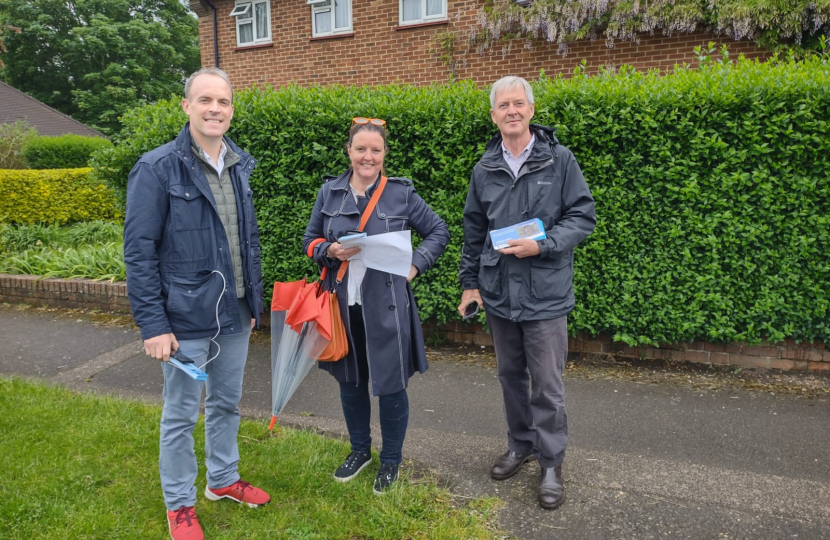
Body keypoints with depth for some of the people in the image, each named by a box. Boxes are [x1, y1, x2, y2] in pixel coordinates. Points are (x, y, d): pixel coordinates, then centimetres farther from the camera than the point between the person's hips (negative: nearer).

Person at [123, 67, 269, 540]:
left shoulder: (239, 166, 6)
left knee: (227, 404, 20)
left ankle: (223, 479, 40)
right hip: (186, 321, -5)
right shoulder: (158, 169, -12)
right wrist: (153, 324, -16)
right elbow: (139, 252, -13)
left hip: (234, 316, 6)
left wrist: (255, 302, 12)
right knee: (181, 415, 10)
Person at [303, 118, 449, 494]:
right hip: (343, 305, 3)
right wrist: (330, 251, -10)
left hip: (386, 306, -3)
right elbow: (310, 241, 11)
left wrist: (416, 265, -7)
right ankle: (360, 449, 39)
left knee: (390, 385, 5)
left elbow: (438, 231, 6)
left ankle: (391, 460, 29)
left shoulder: (401, 193, -3)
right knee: (350, 381, 16)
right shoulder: (329, 193, 4)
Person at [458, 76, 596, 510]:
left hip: (545, 293, -4)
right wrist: (469, 282, 11)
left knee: (546, 383, 2)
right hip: (498, 292, 4)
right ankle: (521, 445, 36)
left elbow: (583, 216, -5)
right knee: (510, 374, 17)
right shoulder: (484, 169, 7)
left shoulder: (559, 160, -4)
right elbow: (473, 231, 13)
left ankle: (551, 463, 19)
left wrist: (542, 245, -19)